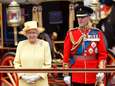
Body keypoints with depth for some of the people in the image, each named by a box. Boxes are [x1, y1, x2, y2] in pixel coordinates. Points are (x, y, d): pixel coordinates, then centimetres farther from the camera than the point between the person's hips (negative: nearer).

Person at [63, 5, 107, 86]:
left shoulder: (97, 33, 2)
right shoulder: (71, 33, 1)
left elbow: (102, 53, 1)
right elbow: (66, 54, 2)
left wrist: (101, 70, -12)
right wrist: (66, 74, -2)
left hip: (92, 76, 1)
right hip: (76, 75, -1)